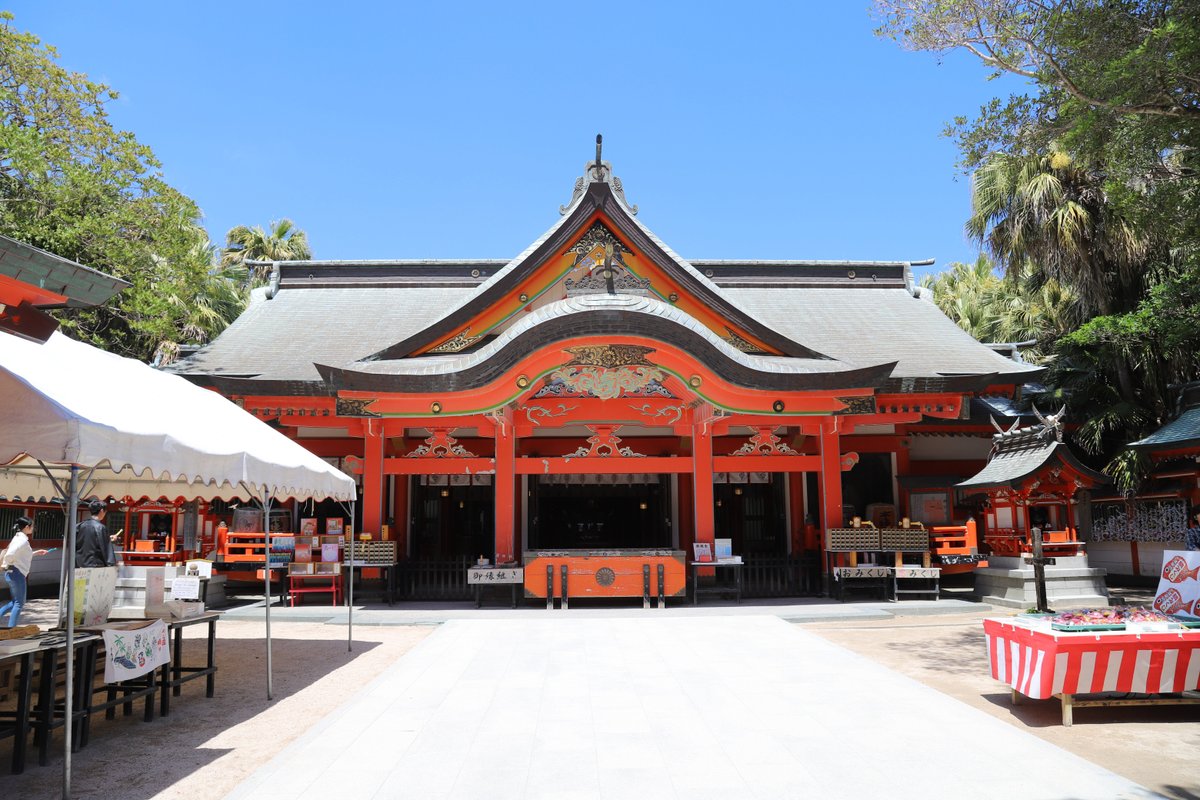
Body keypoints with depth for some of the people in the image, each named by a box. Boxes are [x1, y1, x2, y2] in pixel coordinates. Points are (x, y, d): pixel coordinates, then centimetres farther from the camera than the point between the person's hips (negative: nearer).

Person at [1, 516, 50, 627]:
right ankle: (11, 627, 3)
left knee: (16, 602, 19)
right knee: (19, 603, 0)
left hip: (11, 573, 9)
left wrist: (36, 553, 20)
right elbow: (9, 555, -27)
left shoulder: (19, 538, 13)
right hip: (17, 573, -9)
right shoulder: (22, 540, -17)